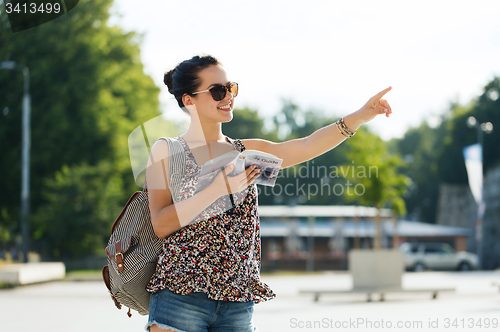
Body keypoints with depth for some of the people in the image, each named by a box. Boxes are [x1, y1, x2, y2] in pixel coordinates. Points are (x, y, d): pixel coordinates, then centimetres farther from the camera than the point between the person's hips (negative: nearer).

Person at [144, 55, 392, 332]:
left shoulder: (246, 152, 12)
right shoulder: (166, 152, 2)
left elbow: (306, 147, -3)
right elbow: (160, 224, -8)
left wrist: (359, 116, -16)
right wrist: (218, 188, -15)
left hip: (238, 303, 4)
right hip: (181, 296, -4)